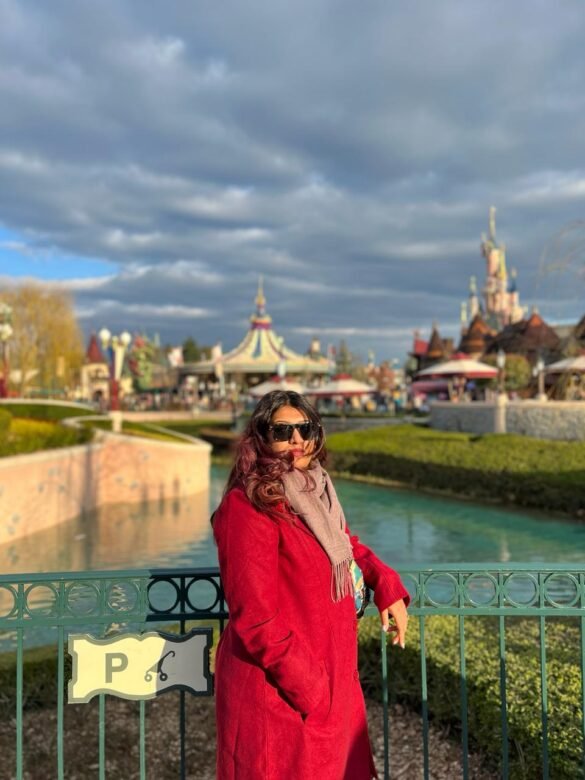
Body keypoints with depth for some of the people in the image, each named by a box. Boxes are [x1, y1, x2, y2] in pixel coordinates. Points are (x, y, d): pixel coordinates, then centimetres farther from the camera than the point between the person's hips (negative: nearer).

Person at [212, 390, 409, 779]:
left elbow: (348, 546, 24)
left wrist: (388, 586, 8)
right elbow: (256, 618, -23)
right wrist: (307, 687, -18)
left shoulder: (316, 493, 6)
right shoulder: (249, 506, -20)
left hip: (331, 678, 8)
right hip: (278, 690, -8)